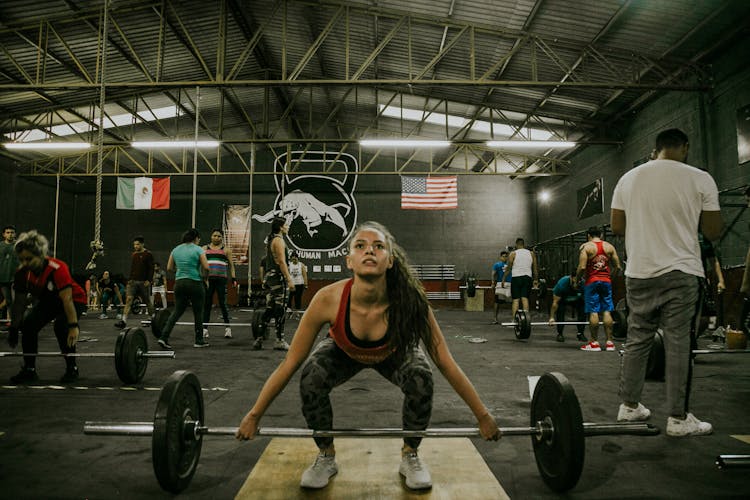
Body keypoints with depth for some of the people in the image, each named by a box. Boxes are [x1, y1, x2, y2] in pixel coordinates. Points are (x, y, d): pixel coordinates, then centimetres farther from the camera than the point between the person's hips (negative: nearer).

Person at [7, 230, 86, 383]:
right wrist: (13, 330, -3)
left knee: (60, 327, -28)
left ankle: (72, 369, -11)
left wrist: (74, 326, -40)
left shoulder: (57, 268, -34)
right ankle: (29, 370, 4)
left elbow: (67, 299, -37)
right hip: (48, 301, 6)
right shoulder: (22, 273, -16)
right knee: (28, 326, -12)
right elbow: (19, 303, -6)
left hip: (74, 300, -6)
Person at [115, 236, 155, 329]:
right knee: (128, 299, -10)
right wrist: (129, 279, 14)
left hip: (143, 282, -5)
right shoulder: (133, 255, 13)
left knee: (147, 301, 6)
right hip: (133, 281, 5)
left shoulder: (148, 254, -4)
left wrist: (149, 280, -15)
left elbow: (151, 269, -8)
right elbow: (132, 268, 20)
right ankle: (124, 321, -15)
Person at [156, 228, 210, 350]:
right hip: (195, 283, -5)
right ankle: (199, 341, 15)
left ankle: (164, 337, -2)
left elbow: (169, 268, 10)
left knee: (177, 311, 11)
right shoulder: (198, 250, -7)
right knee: (198, 312, 7)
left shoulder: (176, 249, 9)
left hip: (179, 283, 5)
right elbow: (206, 267, -13)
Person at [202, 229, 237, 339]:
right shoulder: (204, 249, 14)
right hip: (208, 279, 2)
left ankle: (227, 327, 5)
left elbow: (231, 265, 9)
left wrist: (233, 278, 0)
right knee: (206, 304, 3)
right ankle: (204, 328, 10)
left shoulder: (226, 250, 9)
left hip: (221, 279, -2)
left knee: (223, 303, -4)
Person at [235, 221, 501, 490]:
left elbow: (446, 363, -26)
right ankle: (326, 457, 1)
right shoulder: (328, 299, -38)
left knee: (421, 379, -28)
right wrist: (254, 415, -17)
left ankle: (410, 455, 1)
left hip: (393, 353, 0)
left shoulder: (409, 300, -38)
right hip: (344, 352, 0)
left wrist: (483, 416, -18)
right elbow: (290, 363, -25)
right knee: (311, 379, -27)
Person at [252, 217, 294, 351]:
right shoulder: (279, 240, -11)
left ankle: (258, 339, 12)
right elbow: (281, 262, -19)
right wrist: (289, 280, -20)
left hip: (269, 277, 10)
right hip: (278, 277, -10)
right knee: (280, 310, -4)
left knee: (269, 309, 12)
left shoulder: (269, 240, 19)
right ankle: (279, 341, 1)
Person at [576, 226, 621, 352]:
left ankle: (594, 343, 0)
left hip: (592, 281, -4)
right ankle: (609, 342, 8)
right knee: (607, 311, 6)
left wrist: (577, 279, 1)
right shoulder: (609, 246, 9)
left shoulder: (585, 247, -4)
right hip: (606, 281, 4)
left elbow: (582, 267, -14)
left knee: (593, 312, -2)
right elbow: (617, 267, 7)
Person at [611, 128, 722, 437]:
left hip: (639, 272, 4)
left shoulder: (628, 179, 7)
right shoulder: (699, 179, -3)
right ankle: (678, 418, 9)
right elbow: (713, 231, -1)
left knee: (637, 340, 12)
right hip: (679, 272, -3)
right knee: (677, 344, 2)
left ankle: (629, 406, 20)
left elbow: (616, 227, 8)